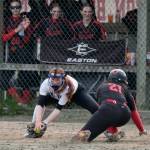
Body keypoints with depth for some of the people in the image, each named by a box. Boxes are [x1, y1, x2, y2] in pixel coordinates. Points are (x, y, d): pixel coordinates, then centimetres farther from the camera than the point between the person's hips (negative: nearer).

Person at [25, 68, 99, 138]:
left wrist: (45, 122, -50)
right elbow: (40, 104, -43)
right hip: (54, 94, 2)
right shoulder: (45, 84, -39)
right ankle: (34, 129, -12)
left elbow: (58, 108, -43)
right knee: (41, 102, -24)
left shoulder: (68, 86, -44)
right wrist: (38, 121, -57)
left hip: (76, 92, -2)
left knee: (94, 108, -16)